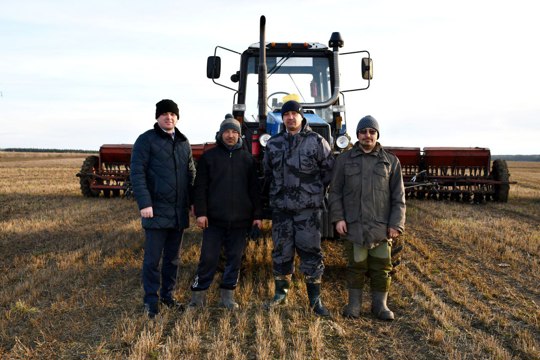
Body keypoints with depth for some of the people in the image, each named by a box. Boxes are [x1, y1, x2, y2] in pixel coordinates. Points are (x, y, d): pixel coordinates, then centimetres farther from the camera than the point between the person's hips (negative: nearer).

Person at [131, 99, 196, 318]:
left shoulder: (183, 142, 14)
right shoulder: (146, 140, -5)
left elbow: (191, 174, 17)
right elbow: (137, 173, -12)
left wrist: (193, 201, 9)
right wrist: (144, 202, -20)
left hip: (179, 211, 6)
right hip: (156, 211, -6)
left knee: (173, 258, 14)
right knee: (153, 259, 1)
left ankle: (167, 295, 27)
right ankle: (151, 301, 12)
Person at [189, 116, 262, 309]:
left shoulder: (247, 158, 10)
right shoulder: (209, 156, 3)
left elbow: (254, 189, 10)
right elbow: (200, 187, -1)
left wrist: (257, 215, 5)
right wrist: (200, 212, -10)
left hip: (240, 220, 3)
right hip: (214, 219, -2)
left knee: (235, 258, 8)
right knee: (209, 258, 1)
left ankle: (227, 295, 19)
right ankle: (198, 294, 14)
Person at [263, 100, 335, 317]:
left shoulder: (317, 142, -3)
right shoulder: (273, 144, 7)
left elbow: (329, 170, 3)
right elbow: (267, 172, 19)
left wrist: (317, 192, 5)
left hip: (308, 209, -3)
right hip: (281, 208, 3)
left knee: (310, 252, -1)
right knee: (282, 252, 11)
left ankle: (315, 299, 7)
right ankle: (281, 293, 25)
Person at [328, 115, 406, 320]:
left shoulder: (390, 161, 6)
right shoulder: (345, 160, 5)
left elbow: (398, 196, 5)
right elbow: (335, 192, 4)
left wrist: (396, 224, -3)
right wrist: (338, 218, -7)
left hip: (381, 227, 1)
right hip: (353, 225, -1)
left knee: (381, 268, 7)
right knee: (356, 267, 7)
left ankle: (380, 305, 21)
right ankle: (354, 304, 21)